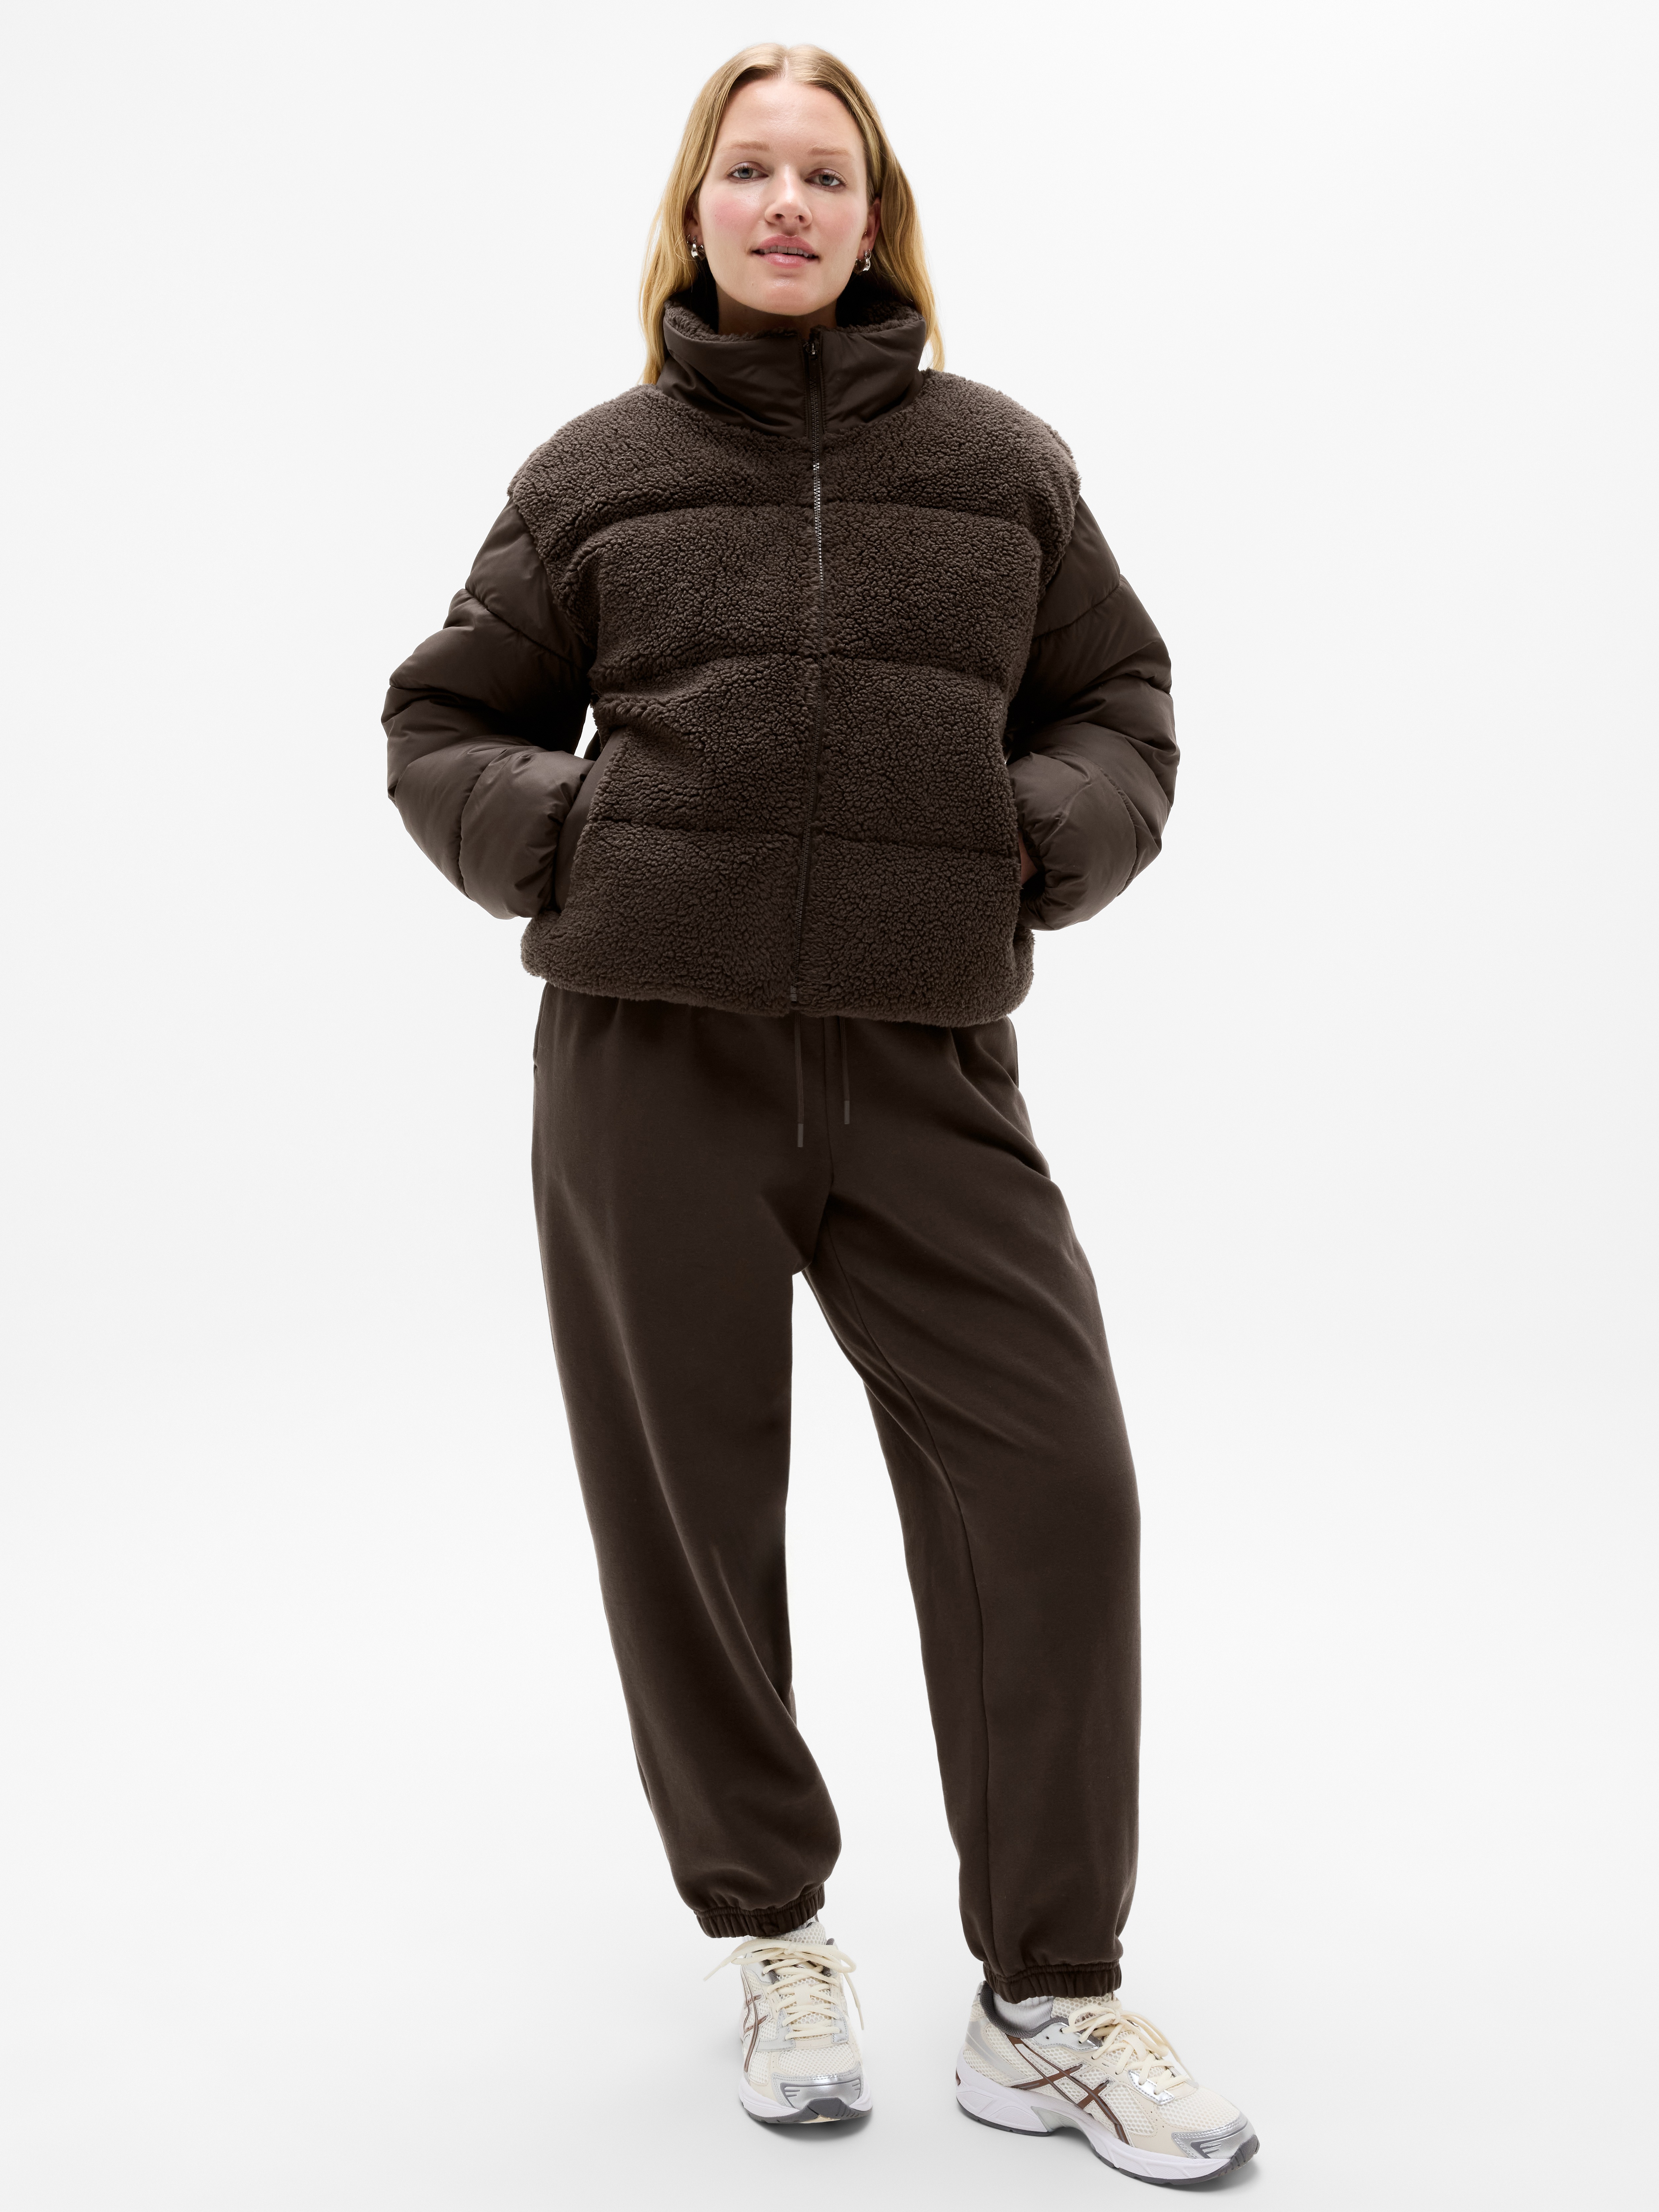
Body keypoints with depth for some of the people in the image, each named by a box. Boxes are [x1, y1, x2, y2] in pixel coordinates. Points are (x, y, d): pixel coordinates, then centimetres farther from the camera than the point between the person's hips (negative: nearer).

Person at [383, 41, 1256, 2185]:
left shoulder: (1000, 459, 10)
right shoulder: (597, 471, 8)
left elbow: (1120, 704, 17)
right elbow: (444, 725, 14)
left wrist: (1046, 835, -3)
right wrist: (562, 837, -5)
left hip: (924, 1063, 1)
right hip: (651, 1059, 0)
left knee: (1052, 1492, -4)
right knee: (690, 1509, 7)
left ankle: (1048, 2007, 14)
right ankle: (771, 1933, 31)